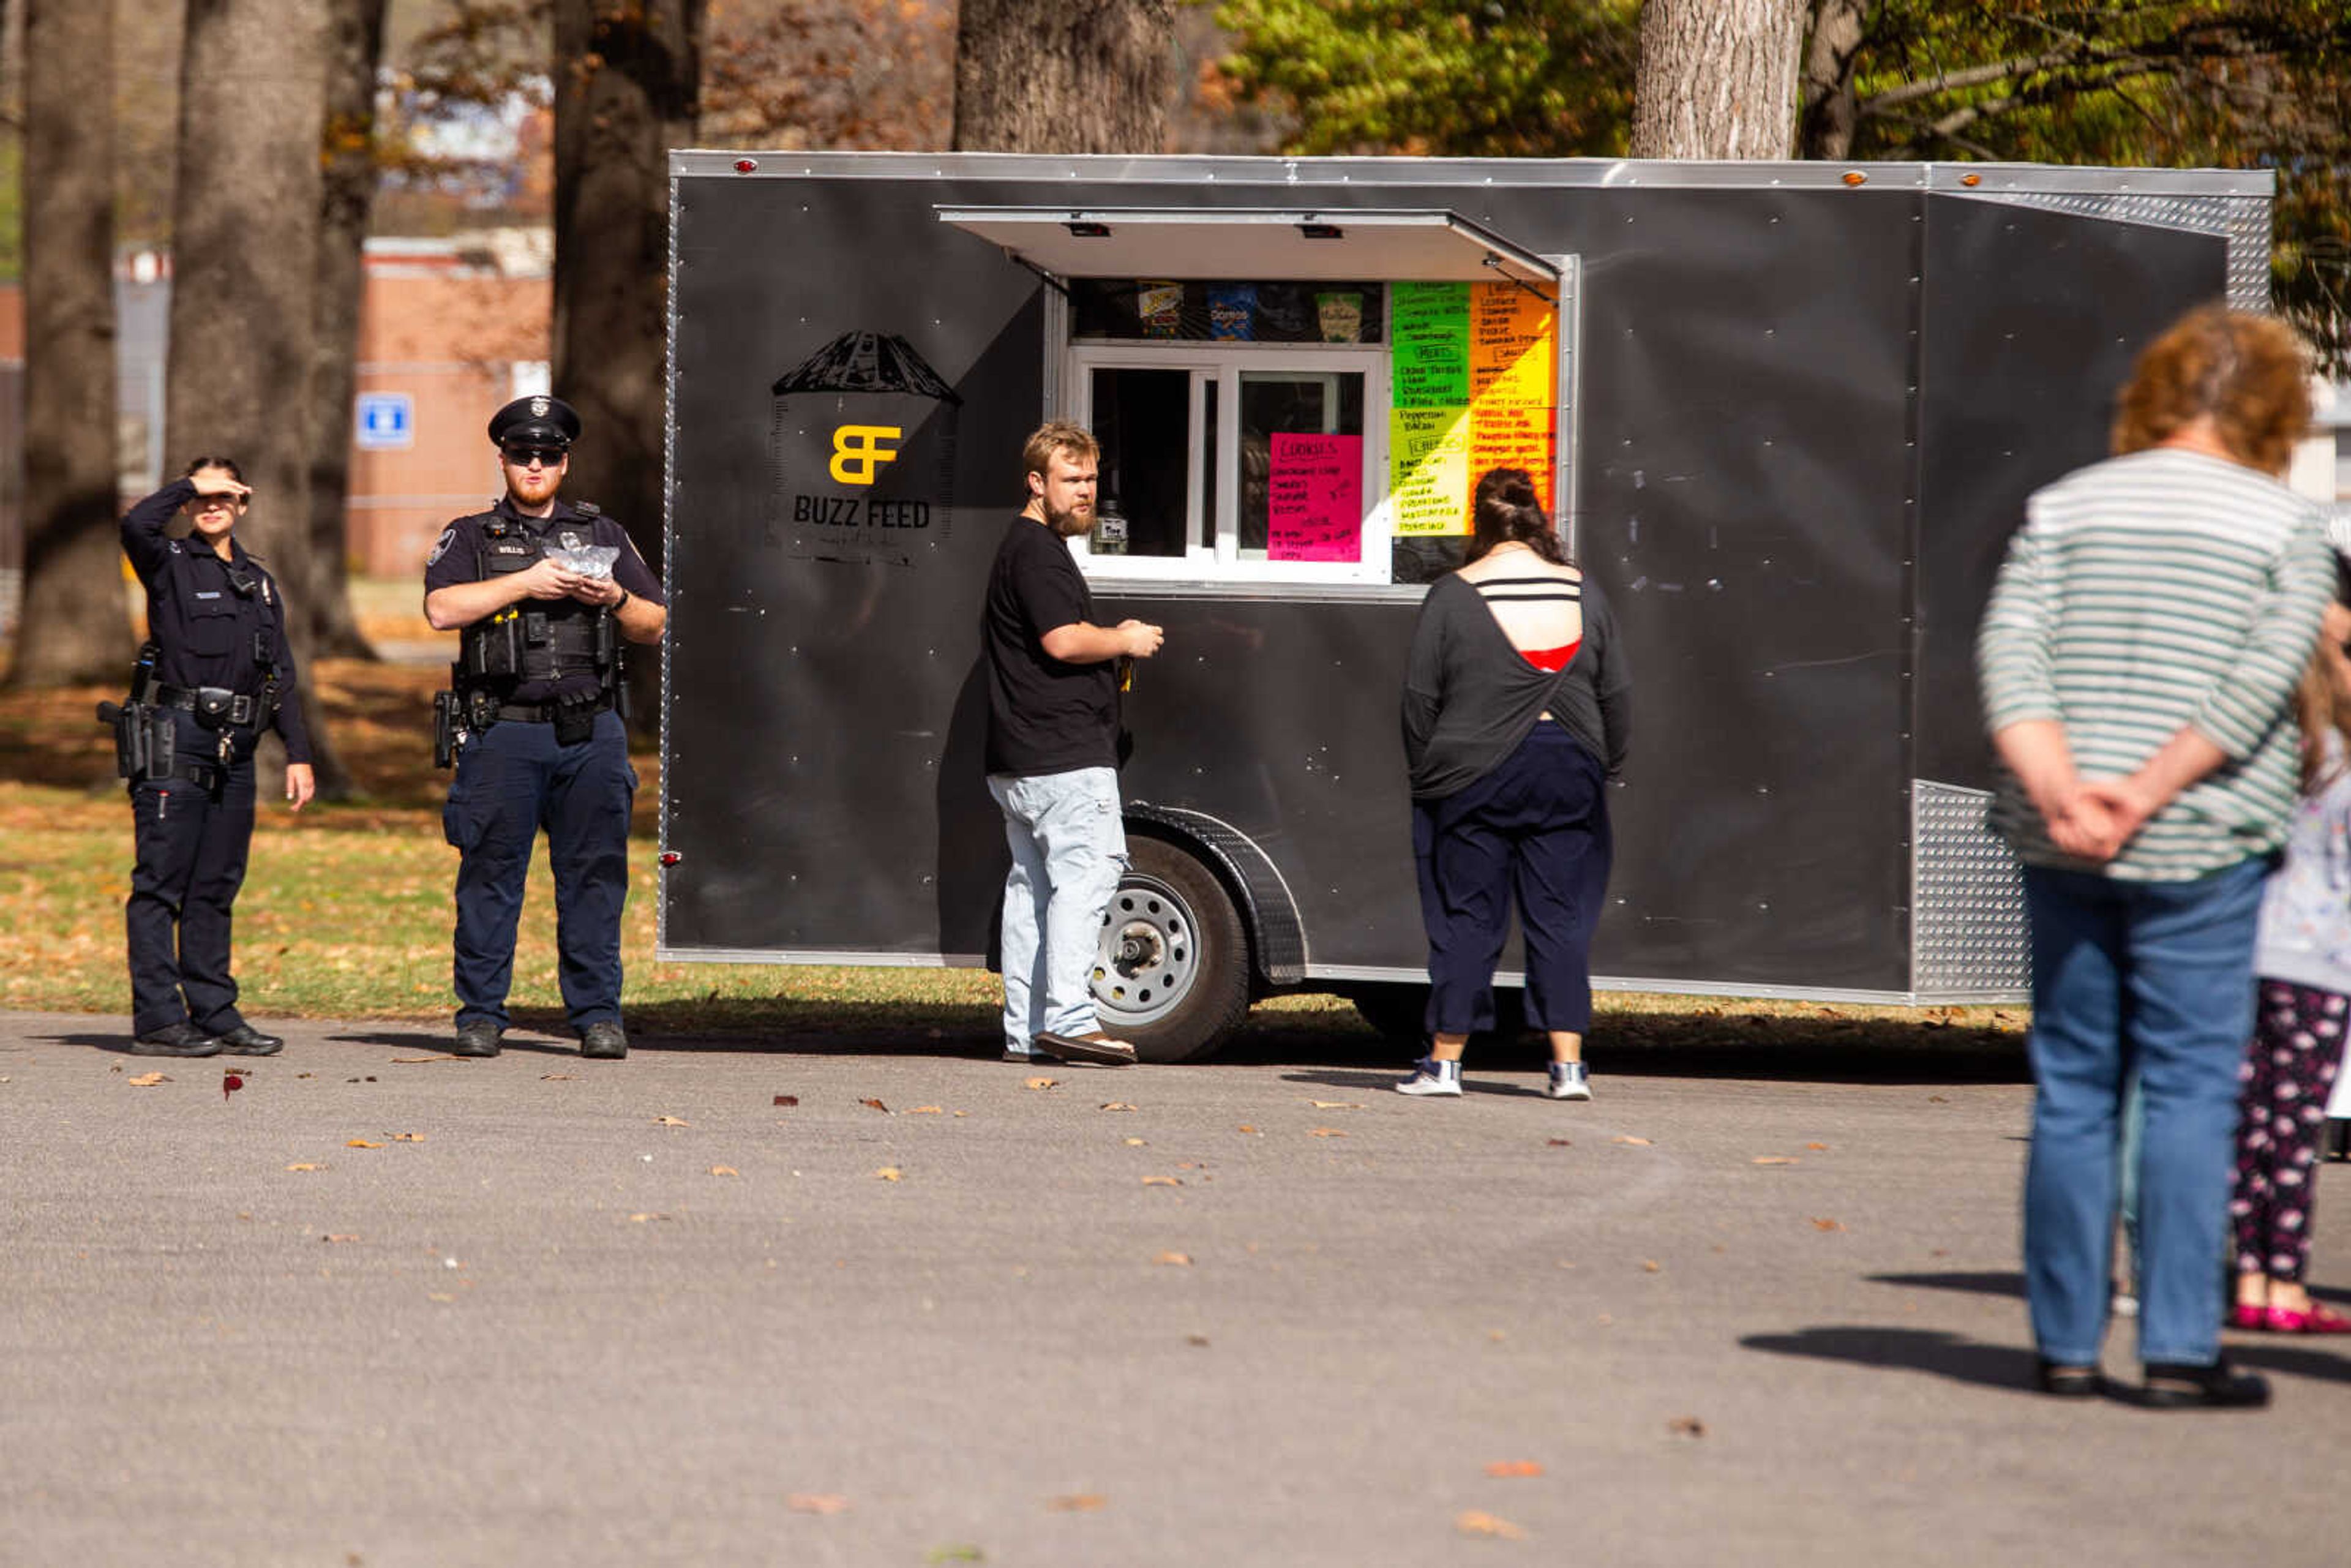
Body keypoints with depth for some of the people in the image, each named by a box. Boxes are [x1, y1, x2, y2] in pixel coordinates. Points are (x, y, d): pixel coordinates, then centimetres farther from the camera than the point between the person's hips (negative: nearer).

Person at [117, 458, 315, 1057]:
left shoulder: (259, 582, 18)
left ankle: (214, 1013, 13)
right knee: (161, 884, -5)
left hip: (235, 749, 6)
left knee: (217, 887, 9)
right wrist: (189, 485, -8)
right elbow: (137, 525, -23)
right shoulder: (169, 565, 1)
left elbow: (281, 676, 19)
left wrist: (298, 753, 12)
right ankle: (157, 1019, -7)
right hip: (175, 742, -6)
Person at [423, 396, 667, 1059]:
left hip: (592, 734, 2)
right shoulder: (471, 537, 10)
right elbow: (442, 608, -8)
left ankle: (598, 1014, 5)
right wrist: (526, 583, -12)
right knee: (491, 876, -2)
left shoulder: (603, 536, 18)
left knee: (595, 877, 1)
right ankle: (480, 1016, 4)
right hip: (503, 735, -2)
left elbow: (654, 626, 16)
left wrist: (616, 599, -5)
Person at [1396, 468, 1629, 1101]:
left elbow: (1420, 694, -4)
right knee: (1561, 919, 5)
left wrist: (1424, 769, 7)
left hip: (1474, 774, -2)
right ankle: (1568, 1065, 0)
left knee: (1467, 919, 3)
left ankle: (1445, 1062, 6)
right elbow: (1616, 694, 8)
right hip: (1568, 774, 2)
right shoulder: (1582, 592, 3)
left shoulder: (1454, 595, -6)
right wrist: (1603, 767, 18)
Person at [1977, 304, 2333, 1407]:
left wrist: (2059, 787, -13)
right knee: (2191, 1089, 1)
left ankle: (2066, 1344, 12)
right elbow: (2260, 683, -12)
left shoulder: (2066, 507, 9)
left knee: (2072, 1088, 9)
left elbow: (2008, 651, -3)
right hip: (2199, 852, -3)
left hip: (2063, 849, 3)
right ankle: (2179, 1349, -4)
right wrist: (2148, 793, -15)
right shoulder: (2284, 527, 0)